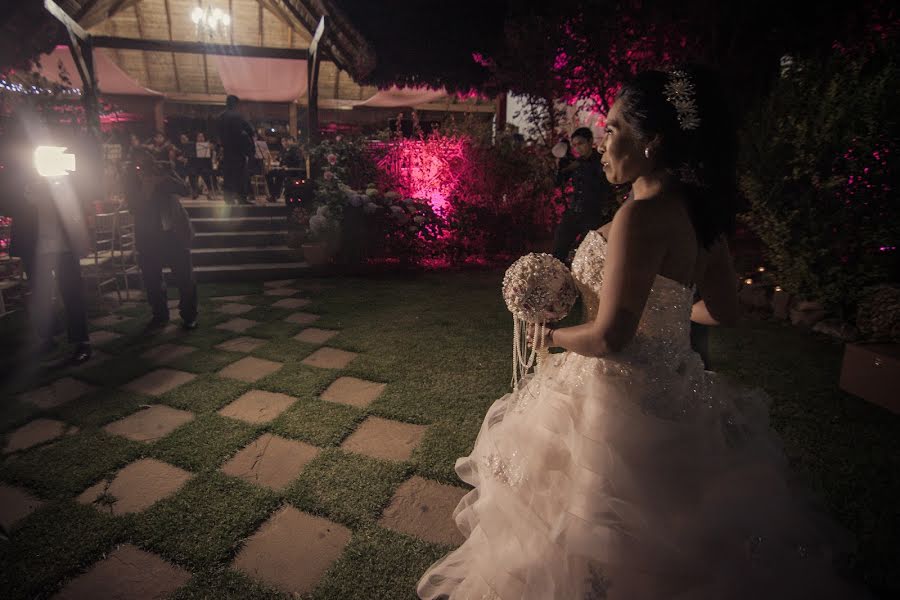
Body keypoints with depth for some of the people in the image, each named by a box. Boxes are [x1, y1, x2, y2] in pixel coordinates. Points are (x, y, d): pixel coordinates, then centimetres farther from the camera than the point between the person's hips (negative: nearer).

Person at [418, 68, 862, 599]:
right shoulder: (700, 212, 2)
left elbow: (609, 338, -26)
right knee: (668, 525, 29)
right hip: (674, 388, 9)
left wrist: (550, 335, -8)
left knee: (606, 537, 15)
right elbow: (725, 310, 10)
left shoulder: (641, 216, -24)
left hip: (622, 396, -9)